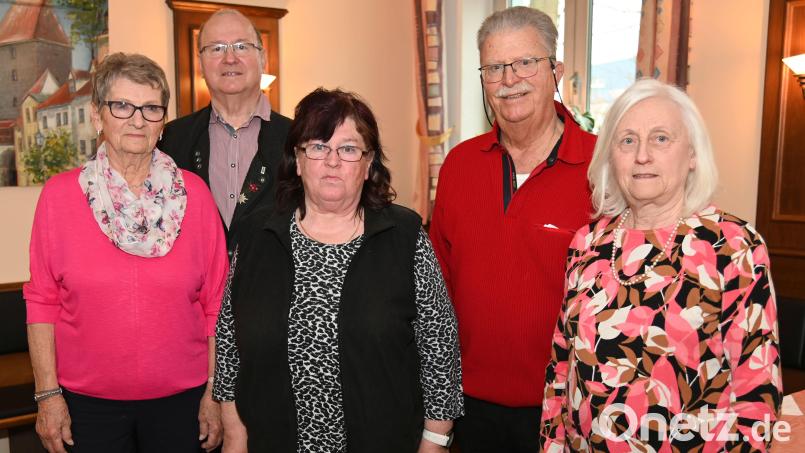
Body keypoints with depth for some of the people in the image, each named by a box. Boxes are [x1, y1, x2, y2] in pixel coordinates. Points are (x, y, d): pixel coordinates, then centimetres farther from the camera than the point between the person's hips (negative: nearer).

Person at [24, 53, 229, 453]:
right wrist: (48, 393, -3)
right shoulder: (59, 195, -4)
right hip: (87, 403, 0)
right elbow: (42, 301, 0)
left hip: (180, 399, 0)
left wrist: (215, 394, -2)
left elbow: (215, 303, -2)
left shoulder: (193, 194, -5)